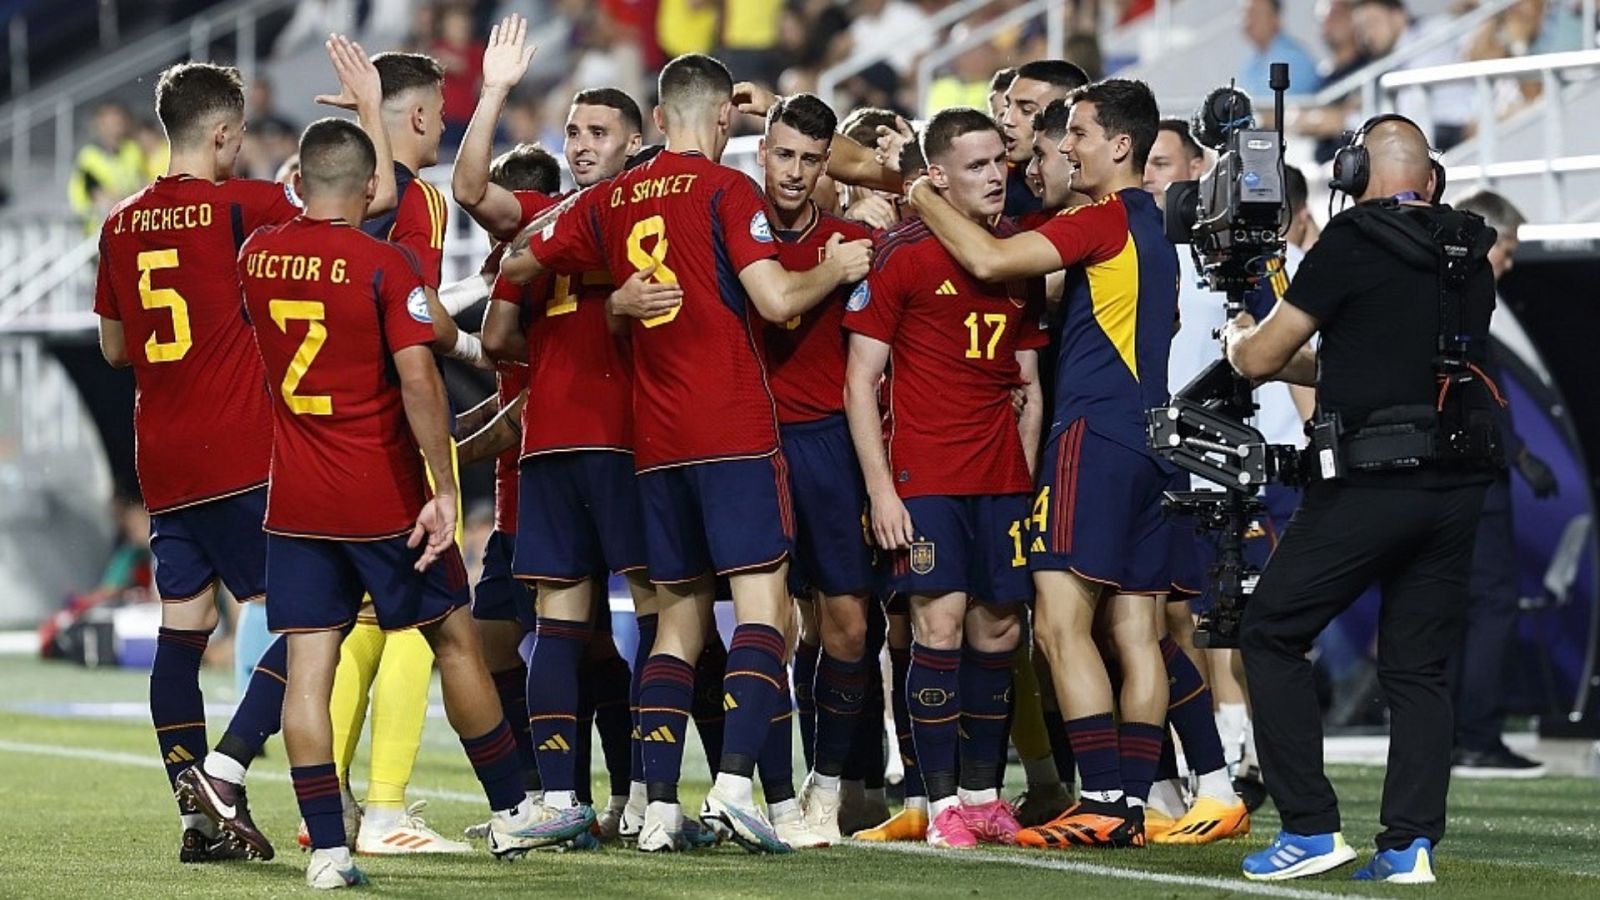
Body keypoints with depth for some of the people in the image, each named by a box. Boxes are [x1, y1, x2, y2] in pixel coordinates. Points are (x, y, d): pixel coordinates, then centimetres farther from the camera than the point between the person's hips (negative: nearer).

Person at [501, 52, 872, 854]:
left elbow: (516, 262, 20)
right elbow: (775, 299, -13)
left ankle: (659, 805, 4)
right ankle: (734, 782, -22)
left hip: (656, 441, 6)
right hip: (734, 429, -6)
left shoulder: (610, 202, 10)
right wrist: (834, 270, 4)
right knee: (762, 602, -6)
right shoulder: (725, 190, -6)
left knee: (680, 615, 11)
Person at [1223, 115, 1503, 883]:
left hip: (1372, 483, -6)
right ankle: (1411, 842, 2)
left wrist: (1238, 338, 22)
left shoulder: (1353, 243, -7)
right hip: (1459, 484, 6)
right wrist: (1308, 366, 34)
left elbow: (1260, 359, -1)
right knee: (1417, 665, 12)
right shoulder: (1469, 257, 12)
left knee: (1271, 636, 6)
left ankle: (1311, 827, 1)